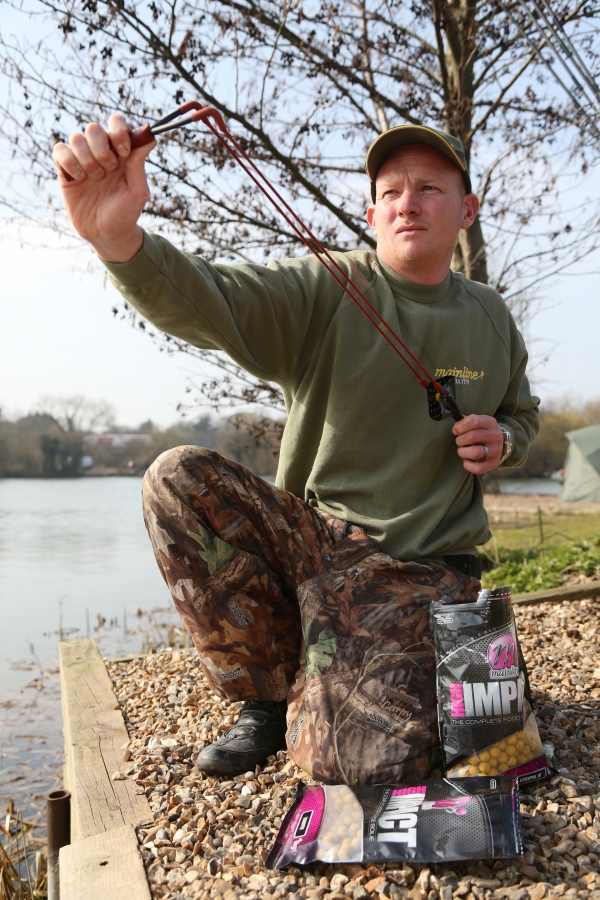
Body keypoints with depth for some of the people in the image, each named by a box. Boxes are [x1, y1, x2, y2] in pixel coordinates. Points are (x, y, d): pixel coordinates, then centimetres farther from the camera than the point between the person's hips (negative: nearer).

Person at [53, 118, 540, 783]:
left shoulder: (490, 318, 6)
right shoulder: (324, 290, -7)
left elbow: (522, 416, 23)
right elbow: (205, 299, -25)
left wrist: (502, 440, -3)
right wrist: (117, 238, -46)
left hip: (422, 567, 0)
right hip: (310, 532, 1)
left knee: (358, 761, -21)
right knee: (177, 479, -25)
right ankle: (272, 689, -5)